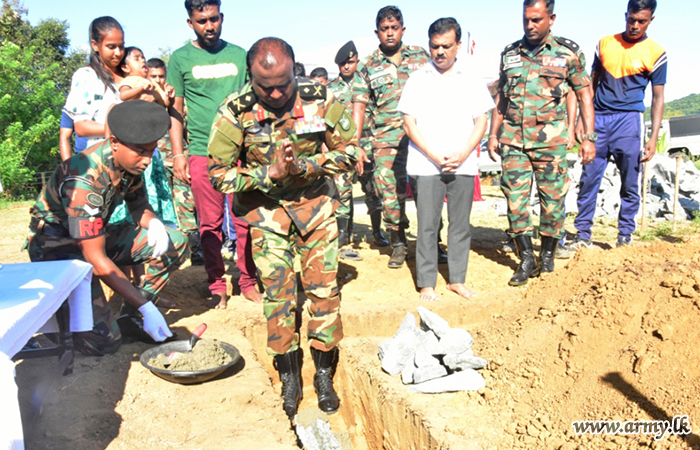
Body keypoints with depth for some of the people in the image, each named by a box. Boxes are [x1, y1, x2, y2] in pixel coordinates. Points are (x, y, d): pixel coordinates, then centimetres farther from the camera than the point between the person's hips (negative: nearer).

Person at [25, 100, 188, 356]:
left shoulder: (130, 161, -9)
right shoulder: (83, 180, -32)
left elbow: (138, 204, 8)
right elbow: (94, 257, -31)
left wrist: (154, 223, -18)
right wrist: (145, 307, -31)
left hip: (97, 235, 8)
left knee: (175, 243, -10)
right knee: (103, 341, -21)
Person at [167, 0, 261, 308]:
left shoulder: (239, 55, 11)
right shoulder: (180, 59, 6)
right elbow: (175, 110, 6)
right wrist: (177, 154, -2)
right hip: (202, 152, -1)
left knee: (245, 220, 2)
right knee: (210, 223, 3)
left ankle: (248, 281, 15)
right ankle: (217, 285, 15)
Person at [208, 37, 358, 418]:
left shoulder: (319, 98, -14)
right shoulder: (235, 110, -16)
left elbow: (349, 150, -5)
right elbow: (218, 173, -11)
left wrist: (303, 167, -19)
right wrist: (271, 173, -22)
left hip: (316, 204, 1)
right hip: (265, 209, -1)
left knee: (324, 289, 1)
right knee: (278, 293, -1)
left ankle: (324, 375, 19)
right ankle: (289, 377, 18)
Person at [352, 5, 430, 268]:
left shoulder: (420, 56, 10)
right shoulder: (368, 66, 8)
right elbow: (359, 106, 6)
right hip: (386, 138, 0)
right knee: (390, 190, -2)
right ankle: (398, 243, 15)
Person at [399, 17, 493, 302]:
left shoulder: (472, 80, 10)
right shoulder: (418, 79, 5)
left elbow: (481, 121, 7)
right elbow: (409, 123, 1)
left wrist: (462, 154, -8)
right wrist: (434, 155, -10)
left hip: (463, 164, 2)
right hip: (426, 164, -2)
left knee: (461, 224, 7)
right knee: (427, 225, -1)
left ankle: (457, 279, 19)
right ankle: (426, 283, 9)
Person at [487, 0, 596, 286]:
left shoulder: (568, 52, 3)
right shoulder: (510, 54, 12)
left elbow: (584, 96, 4)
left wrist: (588, 138, -3)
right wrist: (493, 134, 12)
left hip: (550, 139, -2)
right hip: (512, 138, 3)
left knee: (552, 198, 2)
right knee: (515, 198, -2)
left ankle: (547, 255, 20)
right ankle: (527, 259, 10)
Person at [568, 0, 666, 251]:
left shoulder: (656, 54, 2)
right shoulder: (605, 44, 10)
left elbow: (658, 98, 3)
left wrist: (654, 138, -5)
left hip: (629, 119, -2)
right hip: (599, 118, 2)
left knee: (630, 184, 1)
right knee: (588, 179, 0)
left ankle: (625, 239, 12)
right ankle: (583, 236, 7)